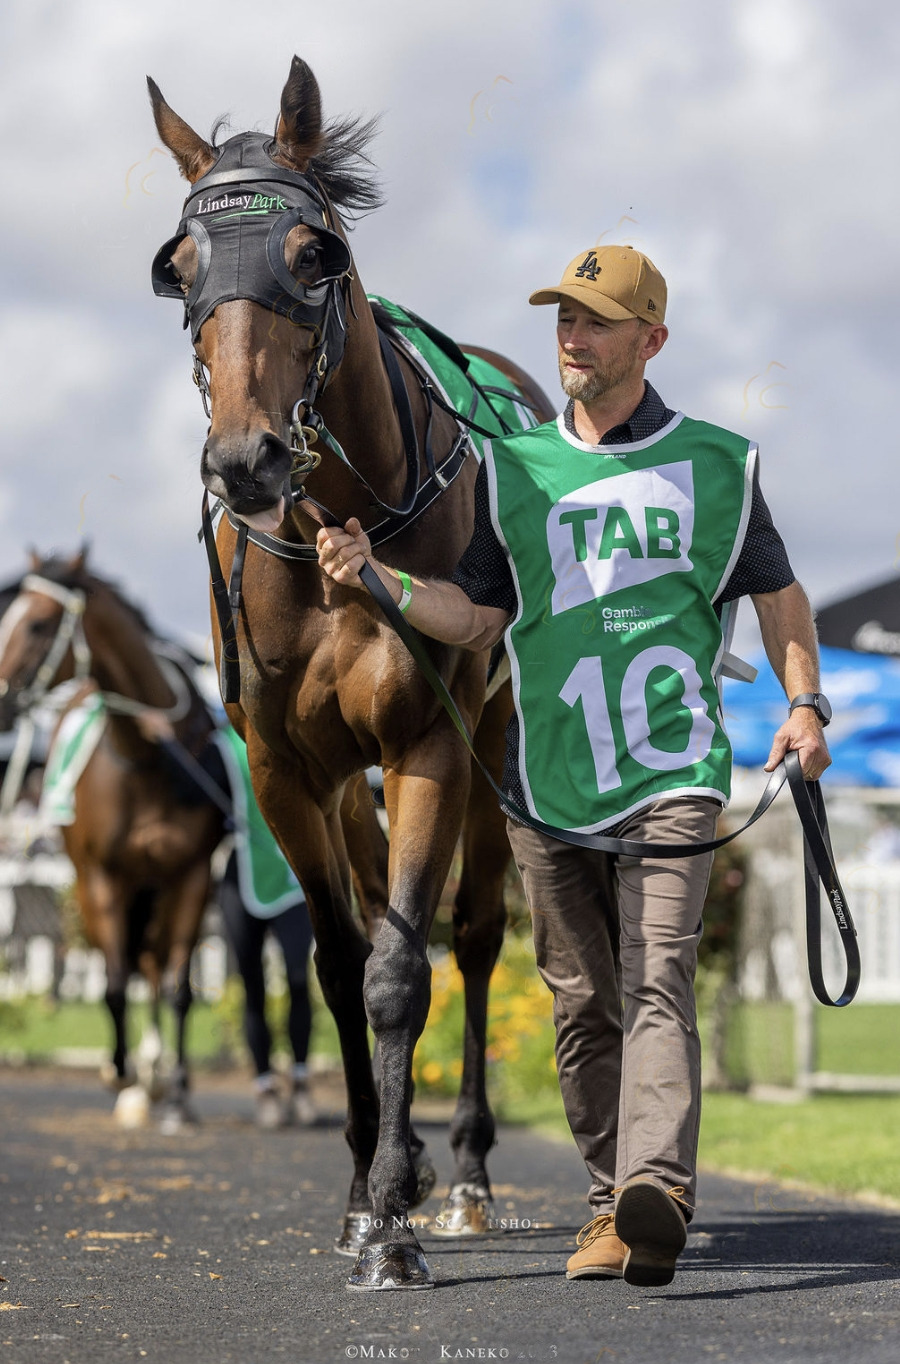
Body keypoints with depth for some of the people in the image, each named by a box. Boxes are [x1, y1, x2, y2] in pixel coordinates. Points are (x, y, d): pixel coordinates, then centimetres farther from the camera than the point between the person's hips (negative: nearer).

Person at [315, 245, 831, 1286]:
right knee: (582, 1003, 6)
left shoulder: (716, 464, 7)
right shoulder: (513, 469, 11)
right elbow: (478, 619, 9)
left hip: (669, 769, -3)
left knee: (655, 984, -18)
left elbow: (778, 593, 15)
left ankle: (658, 1196, -31)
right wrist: (375, 577, -6)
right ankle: (610, 1205, 14)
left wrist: (803, 702, 1)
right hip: (547, 775, 3)